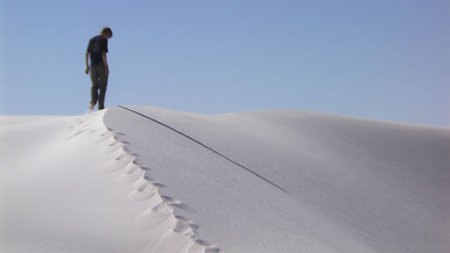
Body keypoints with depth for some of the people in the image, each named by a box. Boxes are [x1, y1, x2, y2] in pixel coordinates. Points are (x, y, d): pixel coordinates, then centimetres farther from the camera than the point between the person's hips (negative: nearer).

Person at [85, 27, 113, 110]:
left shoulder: (92, 40, 15)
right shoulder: (103, 40, -5)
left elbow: (87, 53, 11)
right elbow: (103, 54, -14)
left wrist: (87, 66, 15)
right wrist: (106, 67, -14)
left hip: (93, 66, 5)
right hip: (101, 65, -5)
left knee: (94, 85, 10)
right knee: (102, 86, 4)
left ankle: (93, 102, -14)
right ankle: (101, 107, 2)